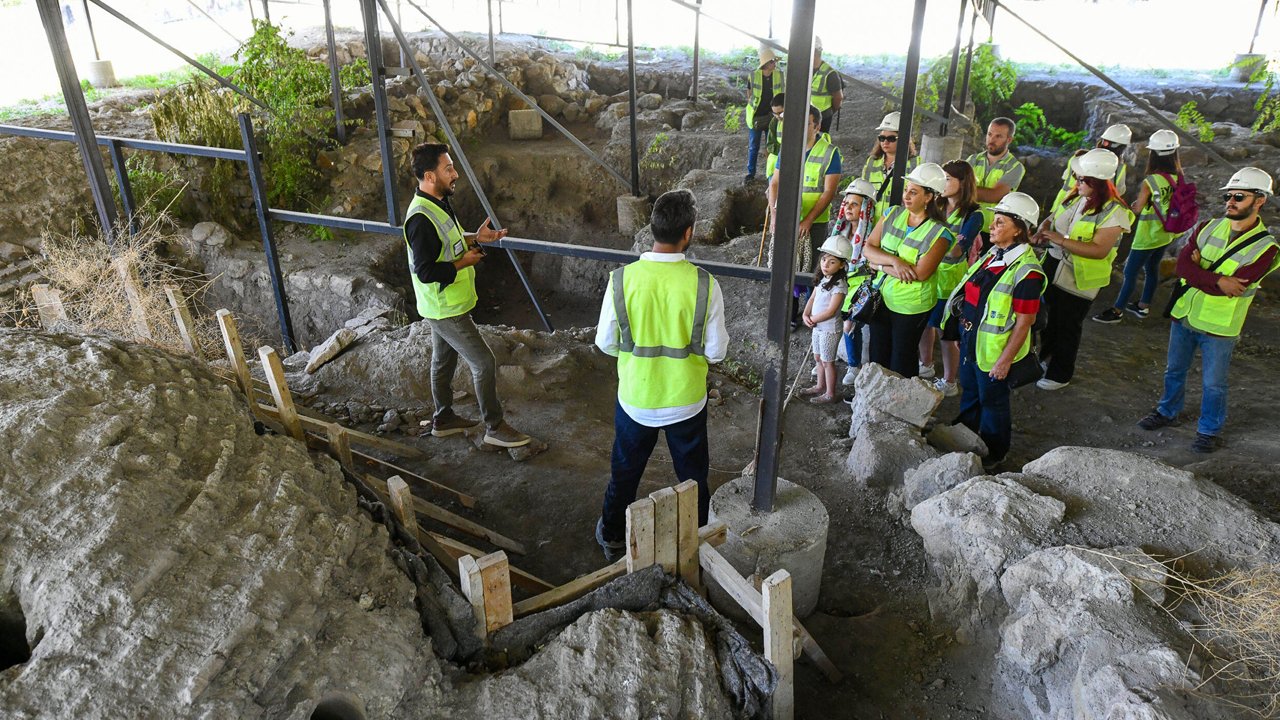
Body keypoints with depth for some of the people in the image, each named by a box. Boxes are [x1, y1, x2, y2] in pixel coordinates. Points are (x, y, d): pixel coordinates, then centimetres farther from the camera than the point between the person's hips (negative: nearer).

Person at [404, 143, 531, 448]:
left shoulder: (438, 203, 4)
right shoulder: (421, 218, -27)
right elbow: (425, 271, -29)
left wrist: (475, 238, 4)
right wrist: (464, 262, -19)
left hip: (446, 305, 10)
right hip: (445, 309, -10)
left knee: (444, 361, 21)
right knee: (484, 363, -4)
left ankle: (444, 419, 38)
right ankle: (494, 427, 9)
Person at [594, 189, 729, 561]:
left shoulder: (622, 279, -17)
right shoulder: (704, 284, -19)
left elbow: (605, 342, -7)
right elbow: (716, 351, -12)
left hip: (635, 399, 1)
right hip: (686, 401, -1)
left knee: (625, 471, 23)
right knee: (692, 476, 22)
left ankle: (612, 537, 43)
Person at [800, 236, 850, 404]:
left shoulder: (839, 285, -23)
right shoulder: (822, 279, 2)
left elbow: (830, 311, -25)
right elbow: (812, 299, 7)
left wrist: (812, 319, -15)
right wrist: (806, 315, -9)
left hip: (829, 329, -8)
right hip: (818, 326, 8)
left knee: (827, 361, 5)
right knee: (818, 358, 22)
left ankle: (830, 394, 19)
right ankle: (820, 386, 40)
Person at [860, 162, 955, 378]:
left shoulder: (939, 233, -16)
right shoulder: (893, 213, -1)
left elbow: (920, 273, -24)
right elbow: (868, 248, -3)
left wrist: (881, 265, -17)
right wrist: (894, 261, -21)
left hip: (912, 306, -5)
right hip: (882, 296, 5)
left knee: (902, 361, 10)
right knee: (877, 355, 17)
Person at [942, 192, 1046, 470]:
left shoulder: (1026, 271, -24)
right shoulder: (993, 253, 2)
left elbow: (1024, 322, -22)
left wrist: (1005, 359, -19)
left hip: (992, 347, -8)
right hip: (970, 337, 8)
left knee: (992, 400, 12)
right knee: (969, 391, 25)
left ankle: (994, 453, 34)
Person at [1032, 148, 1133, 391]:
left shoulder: (1114, 212, -21)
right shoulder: (1076, 197, -1)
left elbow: (1099, 250, -29)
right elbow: (1055, 218, 14)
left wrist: (1061, 240, -32)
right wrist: (1044, 230, -8)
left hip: (1079, 280, -7)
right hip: (1053, 267, 7)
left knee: (1067, 327, 9)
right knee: (1048, 316, 24)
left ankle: (1060, 374, 28)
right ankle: (1044, 355, 48)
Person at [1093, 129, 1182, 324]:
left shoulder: (1150, 182, -24)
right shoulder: (1178, 177, -4)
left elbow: (1137, 209, -14)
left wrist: (1136, 203, 6)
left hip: (1147, 236, -8)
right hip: (1165, 234, 8)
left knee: (1130, 272, 1)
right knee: (1152, 269, 20)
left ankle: (1116, 311, 9)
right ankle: (1143, 306, 33)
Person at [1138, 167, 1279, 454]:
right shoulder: (1209, 228, -1)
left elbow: (1230, 289, -23)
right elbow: (1182, 265, -14)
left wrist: (1197, 271, -13)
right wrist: (1217, 280, -26)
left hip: (1218, 327, -4)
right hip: (1183, 314, 4)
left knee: (1213, 384, 9)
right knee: (1175, 371, 21)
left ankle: (1209, 430, 27)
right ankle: (1168, 411, 41)